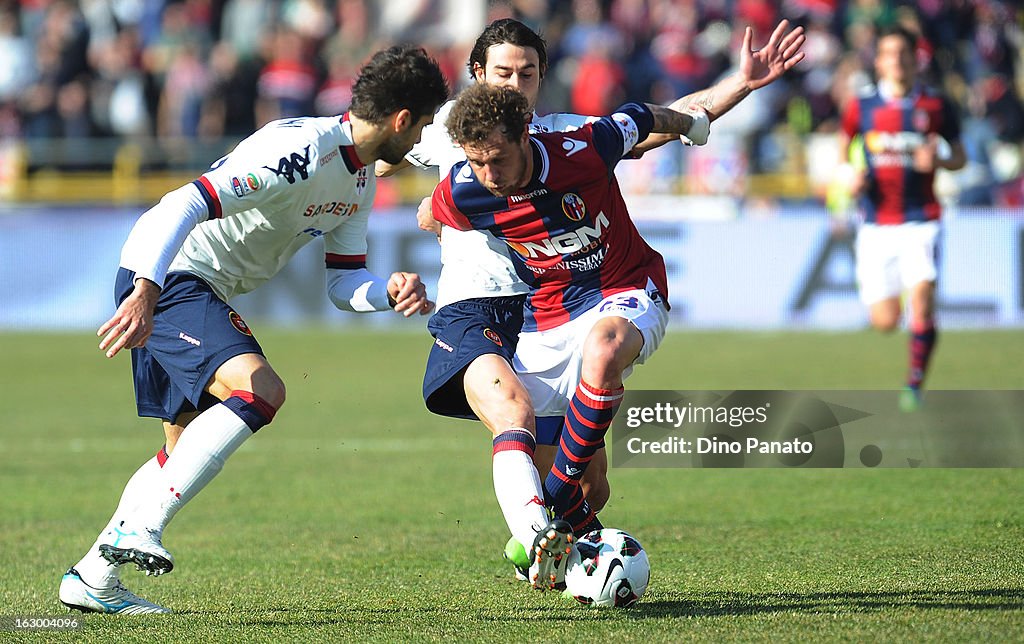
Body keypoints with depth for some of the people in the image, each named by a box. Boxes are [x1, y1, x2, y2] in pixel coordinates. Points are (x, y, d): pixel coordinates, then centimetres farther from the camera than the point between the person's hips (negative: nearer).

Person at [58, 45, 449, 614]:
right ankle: (140, 526, -29)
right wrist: (144, 294, -40)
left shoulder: (362, 180, 9)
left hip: (206, 290, 11)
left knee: (189, 448, 15)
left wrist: (390, 293, -9)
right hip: (166, 275, -11)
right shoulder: (299, 152, -23)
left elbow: (344, 283, 13)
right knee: (261, 388, -28)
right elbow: (187, 204, -31)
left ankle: (93, 577, 23)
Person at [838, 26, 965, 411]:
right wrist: (850, 174, -4)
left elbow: (959, 157, 11)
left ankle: (915, 383, -7)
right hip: (876, 225, 1)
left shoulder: (935, 106, 1)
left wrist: (938, 161, -12)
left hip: (920, 220, -1)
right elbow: (843, 147, 18)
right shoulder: (860, 106, 3)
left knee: (922, 299, -22)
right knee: (885, 322, 0)